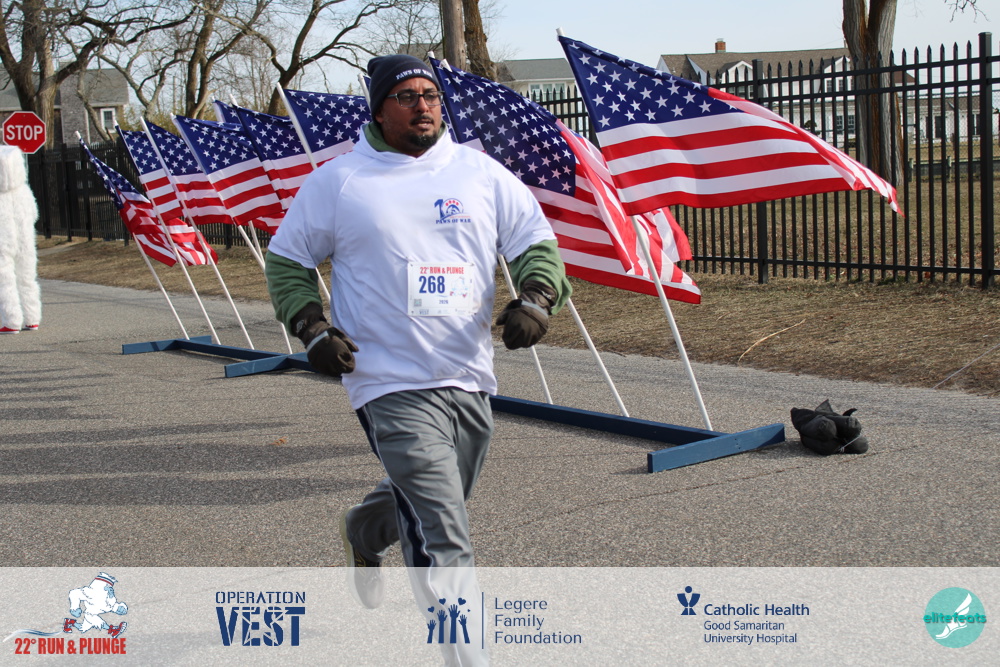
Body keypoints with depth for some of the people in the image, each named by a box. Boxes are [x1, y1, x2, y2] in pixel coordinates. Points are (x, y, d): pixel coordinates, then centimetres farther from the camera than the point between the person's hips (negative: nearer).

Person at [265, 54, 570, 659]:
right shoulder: (338, 182, 1)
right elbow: (287, 261, 10)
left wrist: (534, 300, -10)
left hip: (471, 380, 5)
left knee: (422, 503, 24)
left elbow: (536, 243, 10)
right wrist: (312, 328, -5)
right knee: (444, 542, -12)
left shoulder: (481, 172, 7)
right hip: (394, 384, -5)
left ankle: (365, 532, 56)